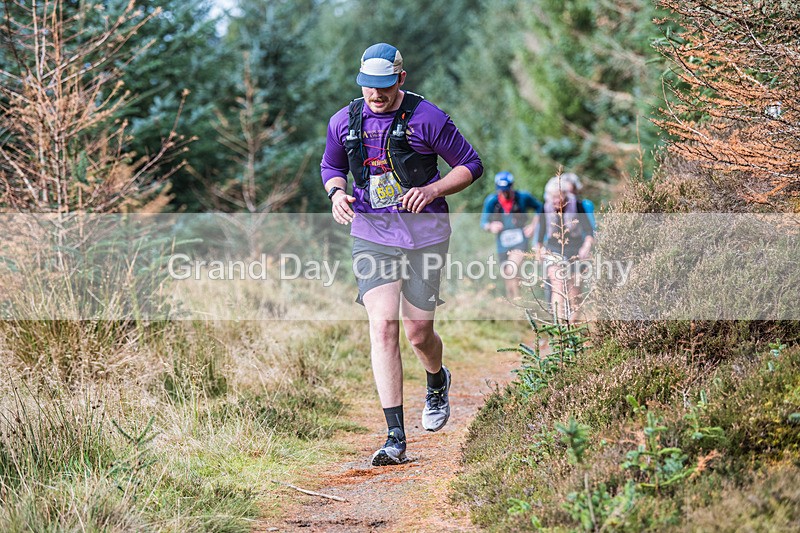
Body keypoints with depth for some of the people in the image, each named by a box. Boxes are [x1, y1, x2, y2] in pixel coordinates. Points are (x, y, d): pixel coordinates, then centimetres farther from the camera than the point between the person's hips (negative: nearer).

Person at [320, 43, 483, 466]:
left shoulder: (426, 118, -8)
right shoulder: (344, 121, 3)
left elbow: (471, 165, -1)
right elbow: (331, 166, 21)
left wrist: (432, 190, -17)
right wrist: (336, 193, -1)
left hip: (424, 235, -2)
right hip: (371, 235, 2)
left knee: (418, 333, 5)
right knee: (383, 326, -14)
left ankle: (437, 383, 45)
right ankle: (395, 439, -13)